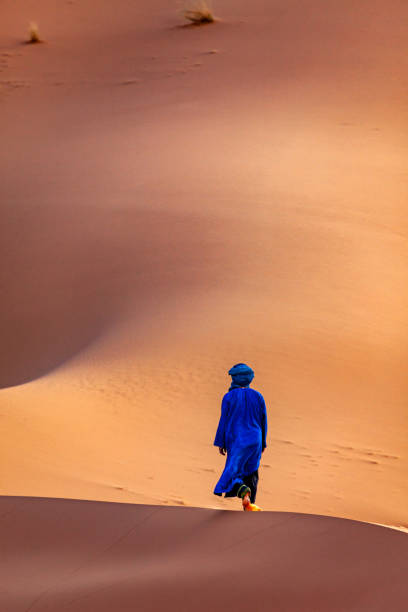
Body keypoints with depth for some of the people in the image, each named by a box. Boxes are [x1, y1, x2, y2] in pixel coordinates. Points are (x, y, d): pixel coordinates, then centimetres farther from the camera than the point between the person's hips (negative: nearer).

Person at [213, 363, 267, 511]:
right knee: (251, 472, 15)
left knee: (233, 471, -1)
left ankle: (243, 490, -32)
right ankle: (249, 505, 13)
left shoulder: (229, 397, -8)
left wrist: (221, 443, 1)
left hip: (235, 440, -3)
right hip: (254, 440, 3)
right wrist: (263, 443, 15)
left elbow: (224, 421, -7)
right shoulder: (257, 396, 1)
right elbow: (263, 422, 5)